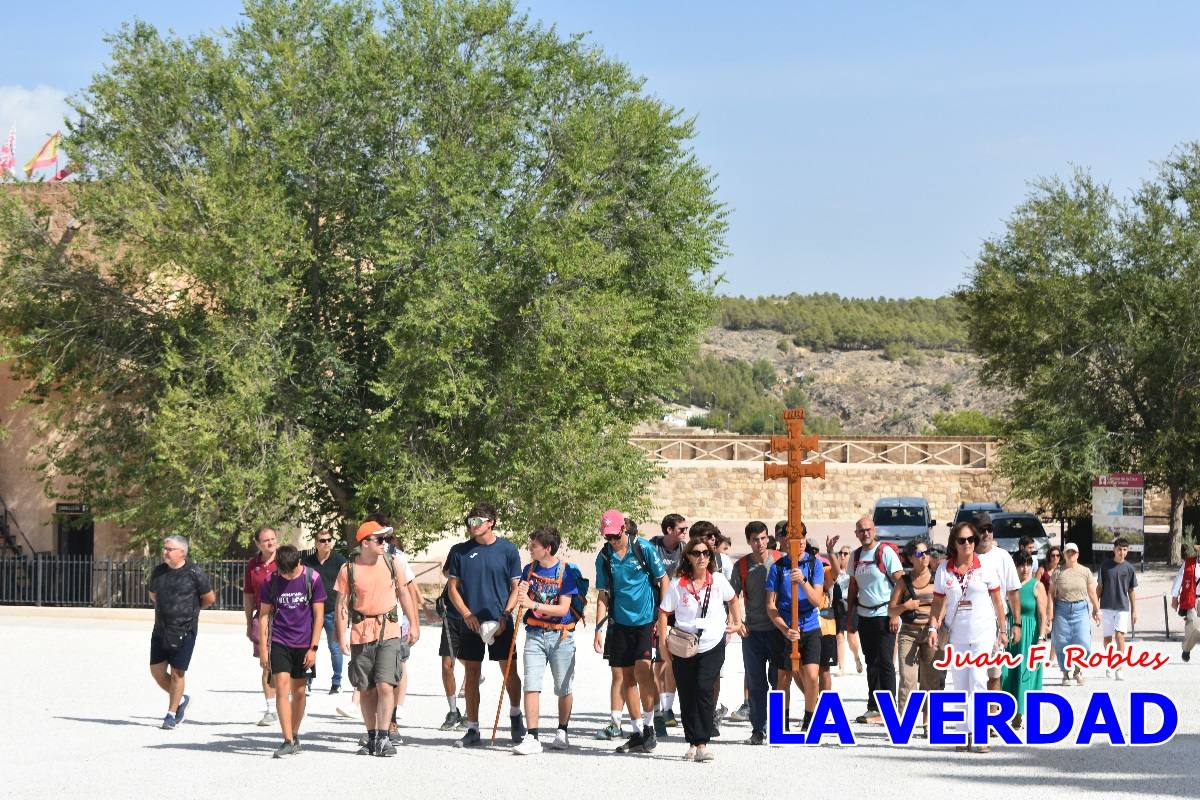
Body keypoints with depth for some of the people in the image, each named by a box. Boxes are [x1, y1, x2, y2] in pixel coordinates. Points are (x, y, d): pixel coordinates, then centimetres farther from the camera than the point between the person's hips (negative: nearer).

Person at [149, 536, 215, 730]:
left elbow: (209, 598, 1)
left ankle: (171, 714, 9)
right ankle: (180, 700, 26)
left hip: (184, 631, -5)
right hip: (160, 630, 5)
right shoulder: (158, 571, 6)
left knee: (177, 672, -3)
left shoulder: (194, 573, -8)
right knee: (157, 671, 3)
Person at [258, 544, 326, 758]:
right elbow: (264, 615, 3)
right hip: (279, 642, 0)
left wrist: (313, 648, -5)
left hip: (304, 644, 0)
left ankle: (295, 735, 26)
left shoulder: (312, 579, -5)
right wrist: (263, 649, -1)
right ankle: (288, 741, -14)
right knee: (282, 687, -12)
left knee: (299, 692, 8)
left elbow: (318, 616, -1)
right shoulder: (271, 581, -2)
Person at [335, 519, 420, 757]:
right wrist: (342, 637, -7)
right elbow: (343, 604, 0)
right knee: (365, 689, 7)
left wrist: (414, 624, 12)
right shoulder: (348, 570, -2)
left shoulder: (393, 563, 4)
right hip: (361, 634, 0)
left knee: (385, 685, -12)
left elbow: (404, 594, 13)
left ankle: (383, 738, -8)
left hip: (389, 632, 0)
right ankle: (371, 738, 18)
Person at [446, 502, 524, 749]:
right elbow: (452, 587, 8)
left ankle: (515, 715, 26)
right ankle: (472, 730, 11)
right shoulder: (462, 552, 5)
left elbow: (516, 587, 2)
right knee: (471, 675, 5)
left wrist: (504, 616, -10)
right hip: (470, 623, 2)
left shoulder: (507, 549, 0)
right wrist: (467, 614, -6)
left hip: (500, 623, -2)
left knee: (509, 671, 1)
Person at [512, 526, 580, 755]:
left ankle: (562, 733, 24)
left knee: (564, 688, 7)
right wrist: (522, 594, -14)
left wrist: (533, 604, -24)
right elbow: (524, 603, 9)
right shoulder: (529, 569, 6)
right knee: (531, 686, -8)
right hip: (535, 634, 3)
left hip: (561, 635, -3)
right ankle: (532, 737, -9)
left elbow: (563, 608, -15)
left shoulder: (567, 571, -8)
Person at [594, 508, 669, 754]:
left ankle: (649, 726, -5)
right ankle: (637, 732, 14)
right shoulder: (604, 557, 3)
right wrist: (598, 629, 1)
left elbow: (663, 580, 0)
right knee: (627, 675, 5)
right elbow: (603, 595, 7)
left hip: (647, 619, -4)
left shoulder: (643, 548, -6)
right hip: (620, 622, 4)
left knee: (642, 668, -17)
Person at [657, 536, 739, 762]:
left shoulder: (718, 580, 0)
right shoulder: (677, 584, -4)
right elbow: (663, 613, 1)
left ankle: (702, 744, -15)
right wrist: (663, 643, -4)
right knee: (687, 696, 4)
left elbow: (733, 600, 19)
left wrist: (737, 623, 15)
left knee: (704, 690, -16)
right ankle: (692, 744, 16)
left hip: (712, 646, -1)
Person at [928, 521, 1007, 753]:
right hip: (956, 634, 3)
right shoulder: (944, 570, 5)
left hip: (982, 634, -3)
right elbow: (938, 602, 8)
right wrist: (933, 627, -4)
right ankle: (964, 734, 11)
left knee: (978, 681, -12)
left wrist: (1002, 630, 6)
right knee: (960, 685, 5)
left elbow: (997, 601, 6)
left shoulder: (985, 567, 0)